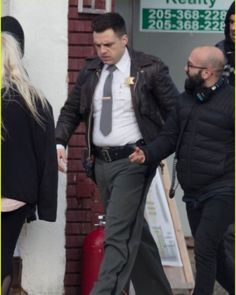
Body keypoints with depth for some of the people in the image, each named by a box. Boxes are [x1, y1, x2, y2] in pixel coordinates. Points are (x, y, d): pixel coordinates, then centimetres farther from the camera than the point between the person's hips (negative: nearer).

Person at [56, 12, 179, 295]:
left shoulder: (150, 69, -7)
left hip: (133, 161, -6)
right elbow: (71, 110, 15)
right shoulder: (90, 71, 8)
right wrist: (59, 142, -1)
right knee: (133, 232, 15)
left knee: (118, 235, -13)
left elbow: (176, 113, -1)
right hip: (101, 162, 6)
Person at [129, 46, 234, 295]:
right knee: (212, 252, 15)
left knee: (205, 248, -13)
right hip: (193, 193, 7)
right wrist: (147, 155, -8)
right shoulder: (185, 99, 11)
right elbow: (169, 137, 11)